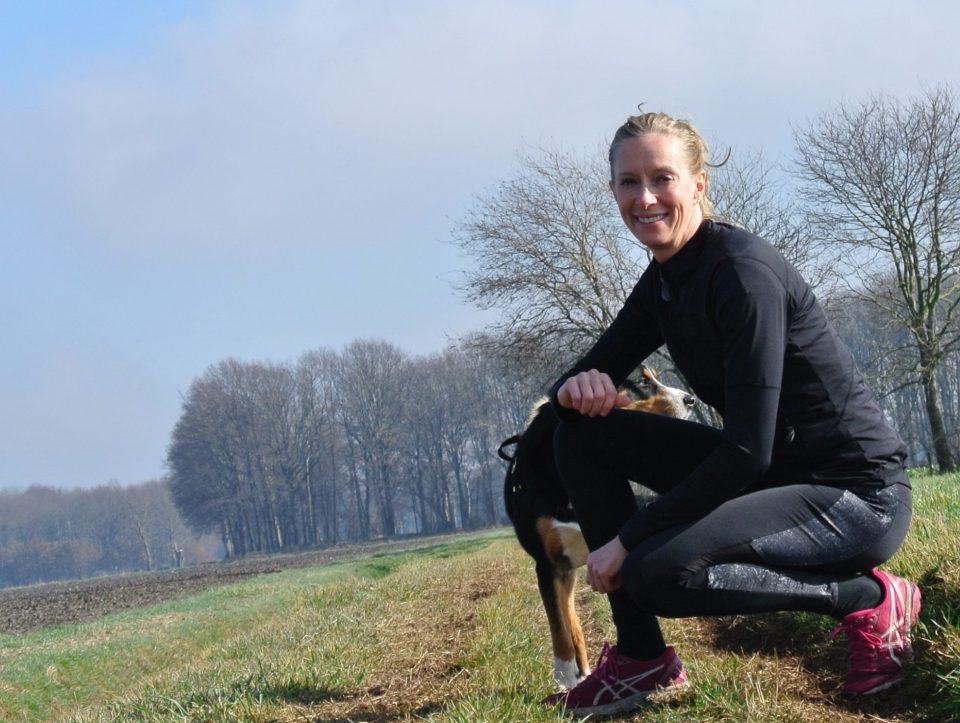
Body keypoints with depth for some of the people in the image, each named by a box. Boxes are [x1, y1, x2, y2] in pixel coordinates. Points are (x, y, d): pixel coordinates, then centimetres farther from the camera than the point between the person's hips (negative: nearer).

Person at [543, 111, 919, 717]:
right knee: (583, 434, -2)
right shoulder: (664, 281, 5)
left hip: (857, 493, -9)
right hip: (768, 473, 9)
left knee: (657, 572, -30)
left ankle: (869, 599, -8)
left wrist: (629, 537, -20)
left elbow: (748, 448, -25)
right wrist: (579, 388, -19)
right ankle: (641, 656, 2)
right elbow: (592, 376, 7)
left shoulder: (743, 273, -21)